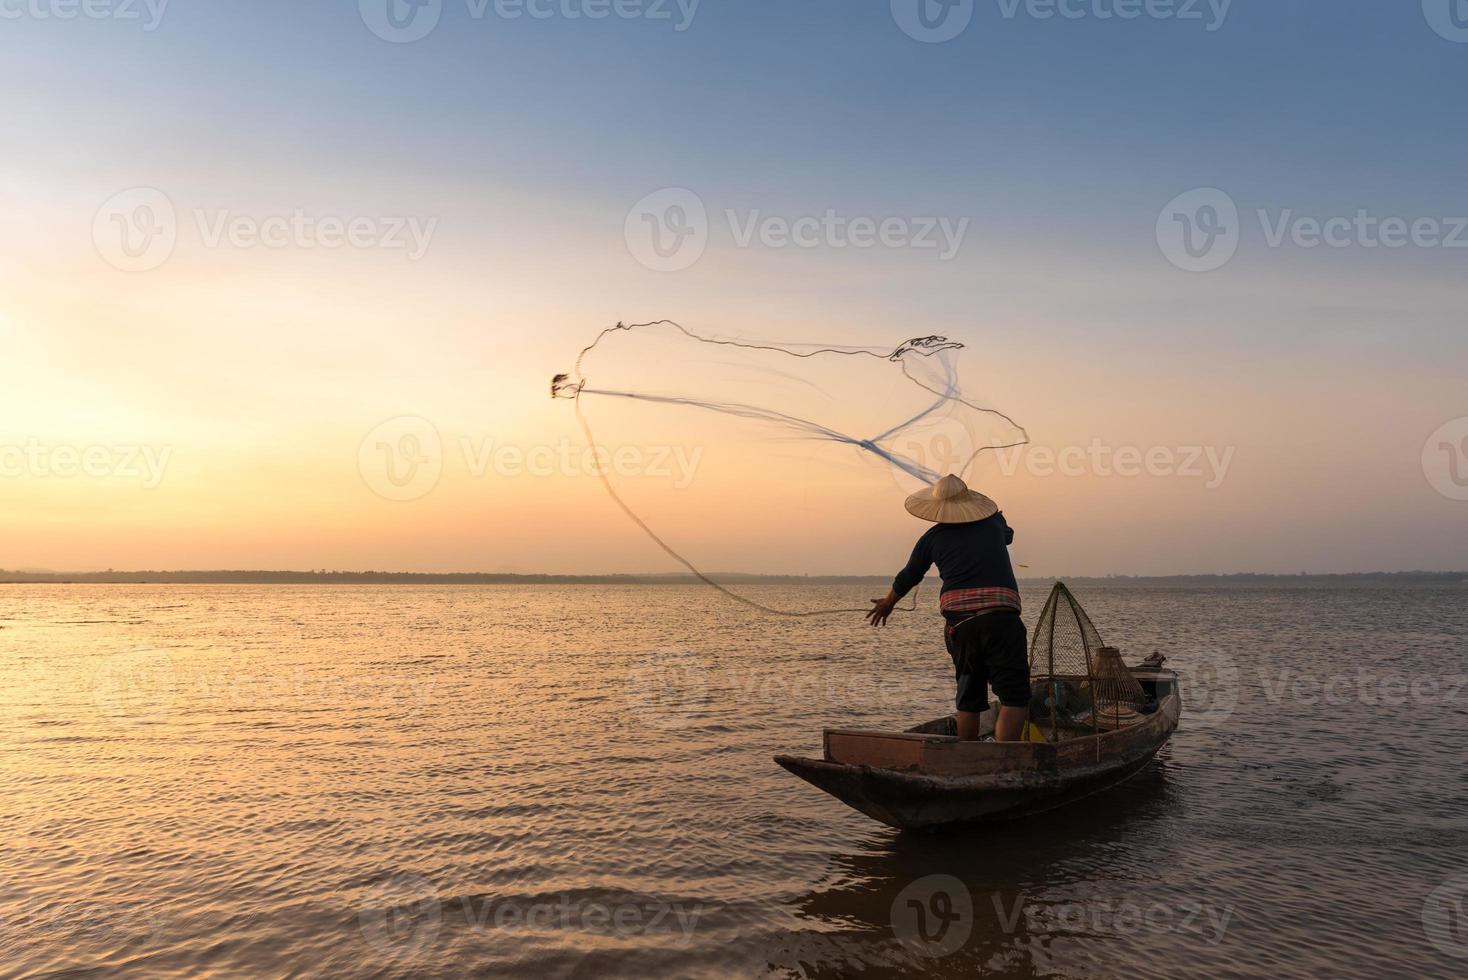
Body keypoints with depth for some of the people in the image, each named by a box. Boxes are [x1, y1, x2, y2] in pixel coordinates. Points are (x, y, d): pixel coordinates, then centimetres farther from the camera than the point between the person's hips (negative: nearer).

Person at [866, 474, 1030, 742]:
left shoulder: (933, 537, 12)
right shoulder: (994, 524, 14)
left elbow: (908, 577, 27)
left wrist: (887, 603, 45)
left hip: (959, 624, 2)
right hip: (1001, 618, -2)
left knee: (969, 698, 18)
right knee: (1014, 698, -5)